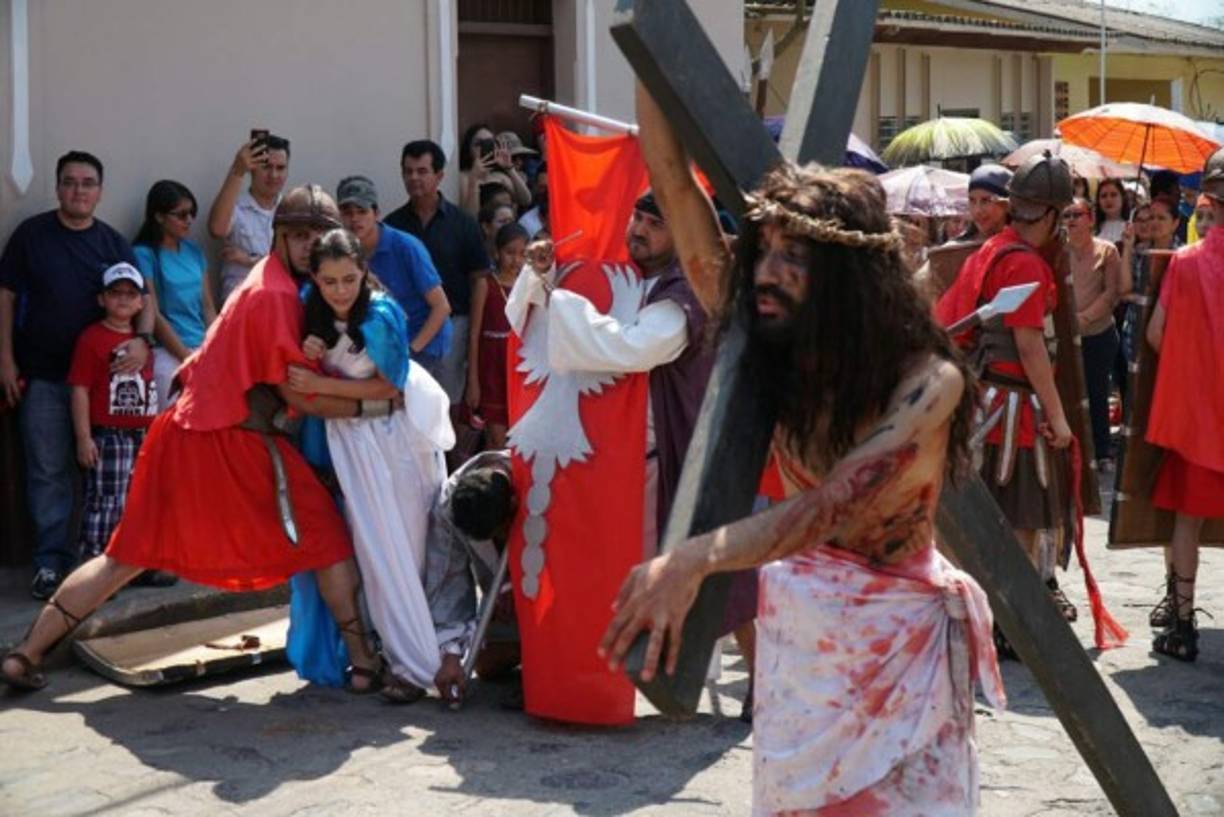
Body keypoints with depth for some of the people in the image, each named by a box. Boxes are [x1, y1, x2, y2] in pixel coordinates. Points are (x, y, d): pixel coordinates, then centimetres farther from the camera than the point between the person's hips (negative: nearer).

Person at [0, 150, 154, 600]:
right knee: (48, 473, 2)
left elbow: (145, 295, 4)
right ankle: (51, 560, 10)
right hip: (42, 377, -1)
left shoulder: (113, 243, 5)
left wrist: (143, 338, -17)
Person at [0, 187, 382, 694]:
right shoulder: (277, 296, -14)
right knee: (328, 540, 4)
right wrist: (376, 405, -12)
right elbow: (300, 396, -15)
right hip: (236, 443, -9)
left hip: (186, 434, 9)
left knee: (129, 555, 13)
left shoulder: (266, 282, 15)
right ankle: (363, 661, 4)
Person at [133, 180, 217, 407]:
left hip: (203, 349, 5)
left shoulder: (194, 251, 13)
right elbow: (153, 316, -8)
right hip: (168, 353, -5)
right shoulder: (144, 255, -4)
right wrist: (187, 357, -10)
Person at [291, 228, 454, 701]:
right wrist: (306, 354, -16)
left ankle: (414, 659, 1)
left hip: (398, 431, -3)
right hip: (352, 438, 3)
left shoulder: (382, 314, -18)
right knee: (379, 549, 0)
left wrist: (321, 385, -19)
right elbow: (302, 375, 8)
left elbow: (389, 387, -13)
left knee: (409, 543, -1)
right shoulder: (309, 307, -5)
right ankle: (408, 661, 6)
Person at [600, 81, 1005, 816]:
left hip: (897, 639, -5)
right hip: (798, 631, 5)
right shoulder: (769, 347, -10)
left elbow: (835, 502, -38)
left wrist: (694, 560, -53)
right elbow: (673, 181, -13)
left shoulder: (926, 380, -23)